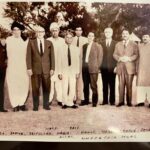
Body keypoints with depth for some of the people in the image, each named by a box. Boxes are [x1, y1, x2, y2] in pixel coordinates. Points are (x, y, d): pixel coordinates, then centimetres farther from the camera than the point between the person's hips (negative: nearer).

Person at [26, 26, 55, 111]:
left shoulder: (49, 43, 10)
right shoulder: (31, 42, 6)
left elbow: (52, 56, 7)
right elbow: (29, 56, 1)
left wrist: (52, 68, 0)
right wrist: (29, 68, -7)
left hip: (46, 69, 1)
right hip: (35, 69, -1)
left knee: (46, 88, 4)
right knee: (35, 88, 1)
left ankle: (46, 105, 15)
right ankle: (36, 105, 11)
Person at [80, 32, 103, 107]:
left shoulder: (98, 46, 3)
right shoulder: (84, 46, 15)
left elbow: (100, 57, 0)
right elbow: (83, 56, 16)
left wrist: (97, 67, -5)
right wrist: (82, 65, 5)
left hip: (93, 68, -4)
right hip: (85, 67, 4)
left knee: (93, 85, -4)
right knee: (85, 85, 9)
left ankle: (94, 101, 5)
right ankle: (86, 100, 19)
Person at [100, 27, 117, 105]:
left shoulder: (115, 43, 5)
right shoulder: (101, 44, 9)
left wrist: (116, 66, -7)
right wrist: (99, 66, -3)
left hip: (112, 67, -1)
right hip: (104, 67, 1)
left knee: (112, 85, 3)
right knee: (105, 85, 5)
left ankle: (112, 100, 9)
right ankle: (105, 100, 11)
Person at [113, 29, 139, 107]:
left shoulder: (134, 44, 10)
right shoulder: (118, 44, 19)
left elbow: (136, 55, 2)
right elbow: (115, 54, 12)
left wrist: (129, 58, -13)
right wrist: (119, 58, -9)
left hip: (130, 67, -2)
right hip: (120, 67, 2)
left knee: (129, 85, -2)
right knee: (121, 84, -1)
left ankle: (129, 101, 5)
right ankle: (121, 101, 4)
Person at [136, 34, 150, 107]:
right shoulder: (139, 46, 13)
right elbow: (138, 57, 12)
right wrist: (136, 68, 7)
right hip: (141, 68, 3)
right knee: (140, 83, 1)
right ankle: (141, 101, 4)